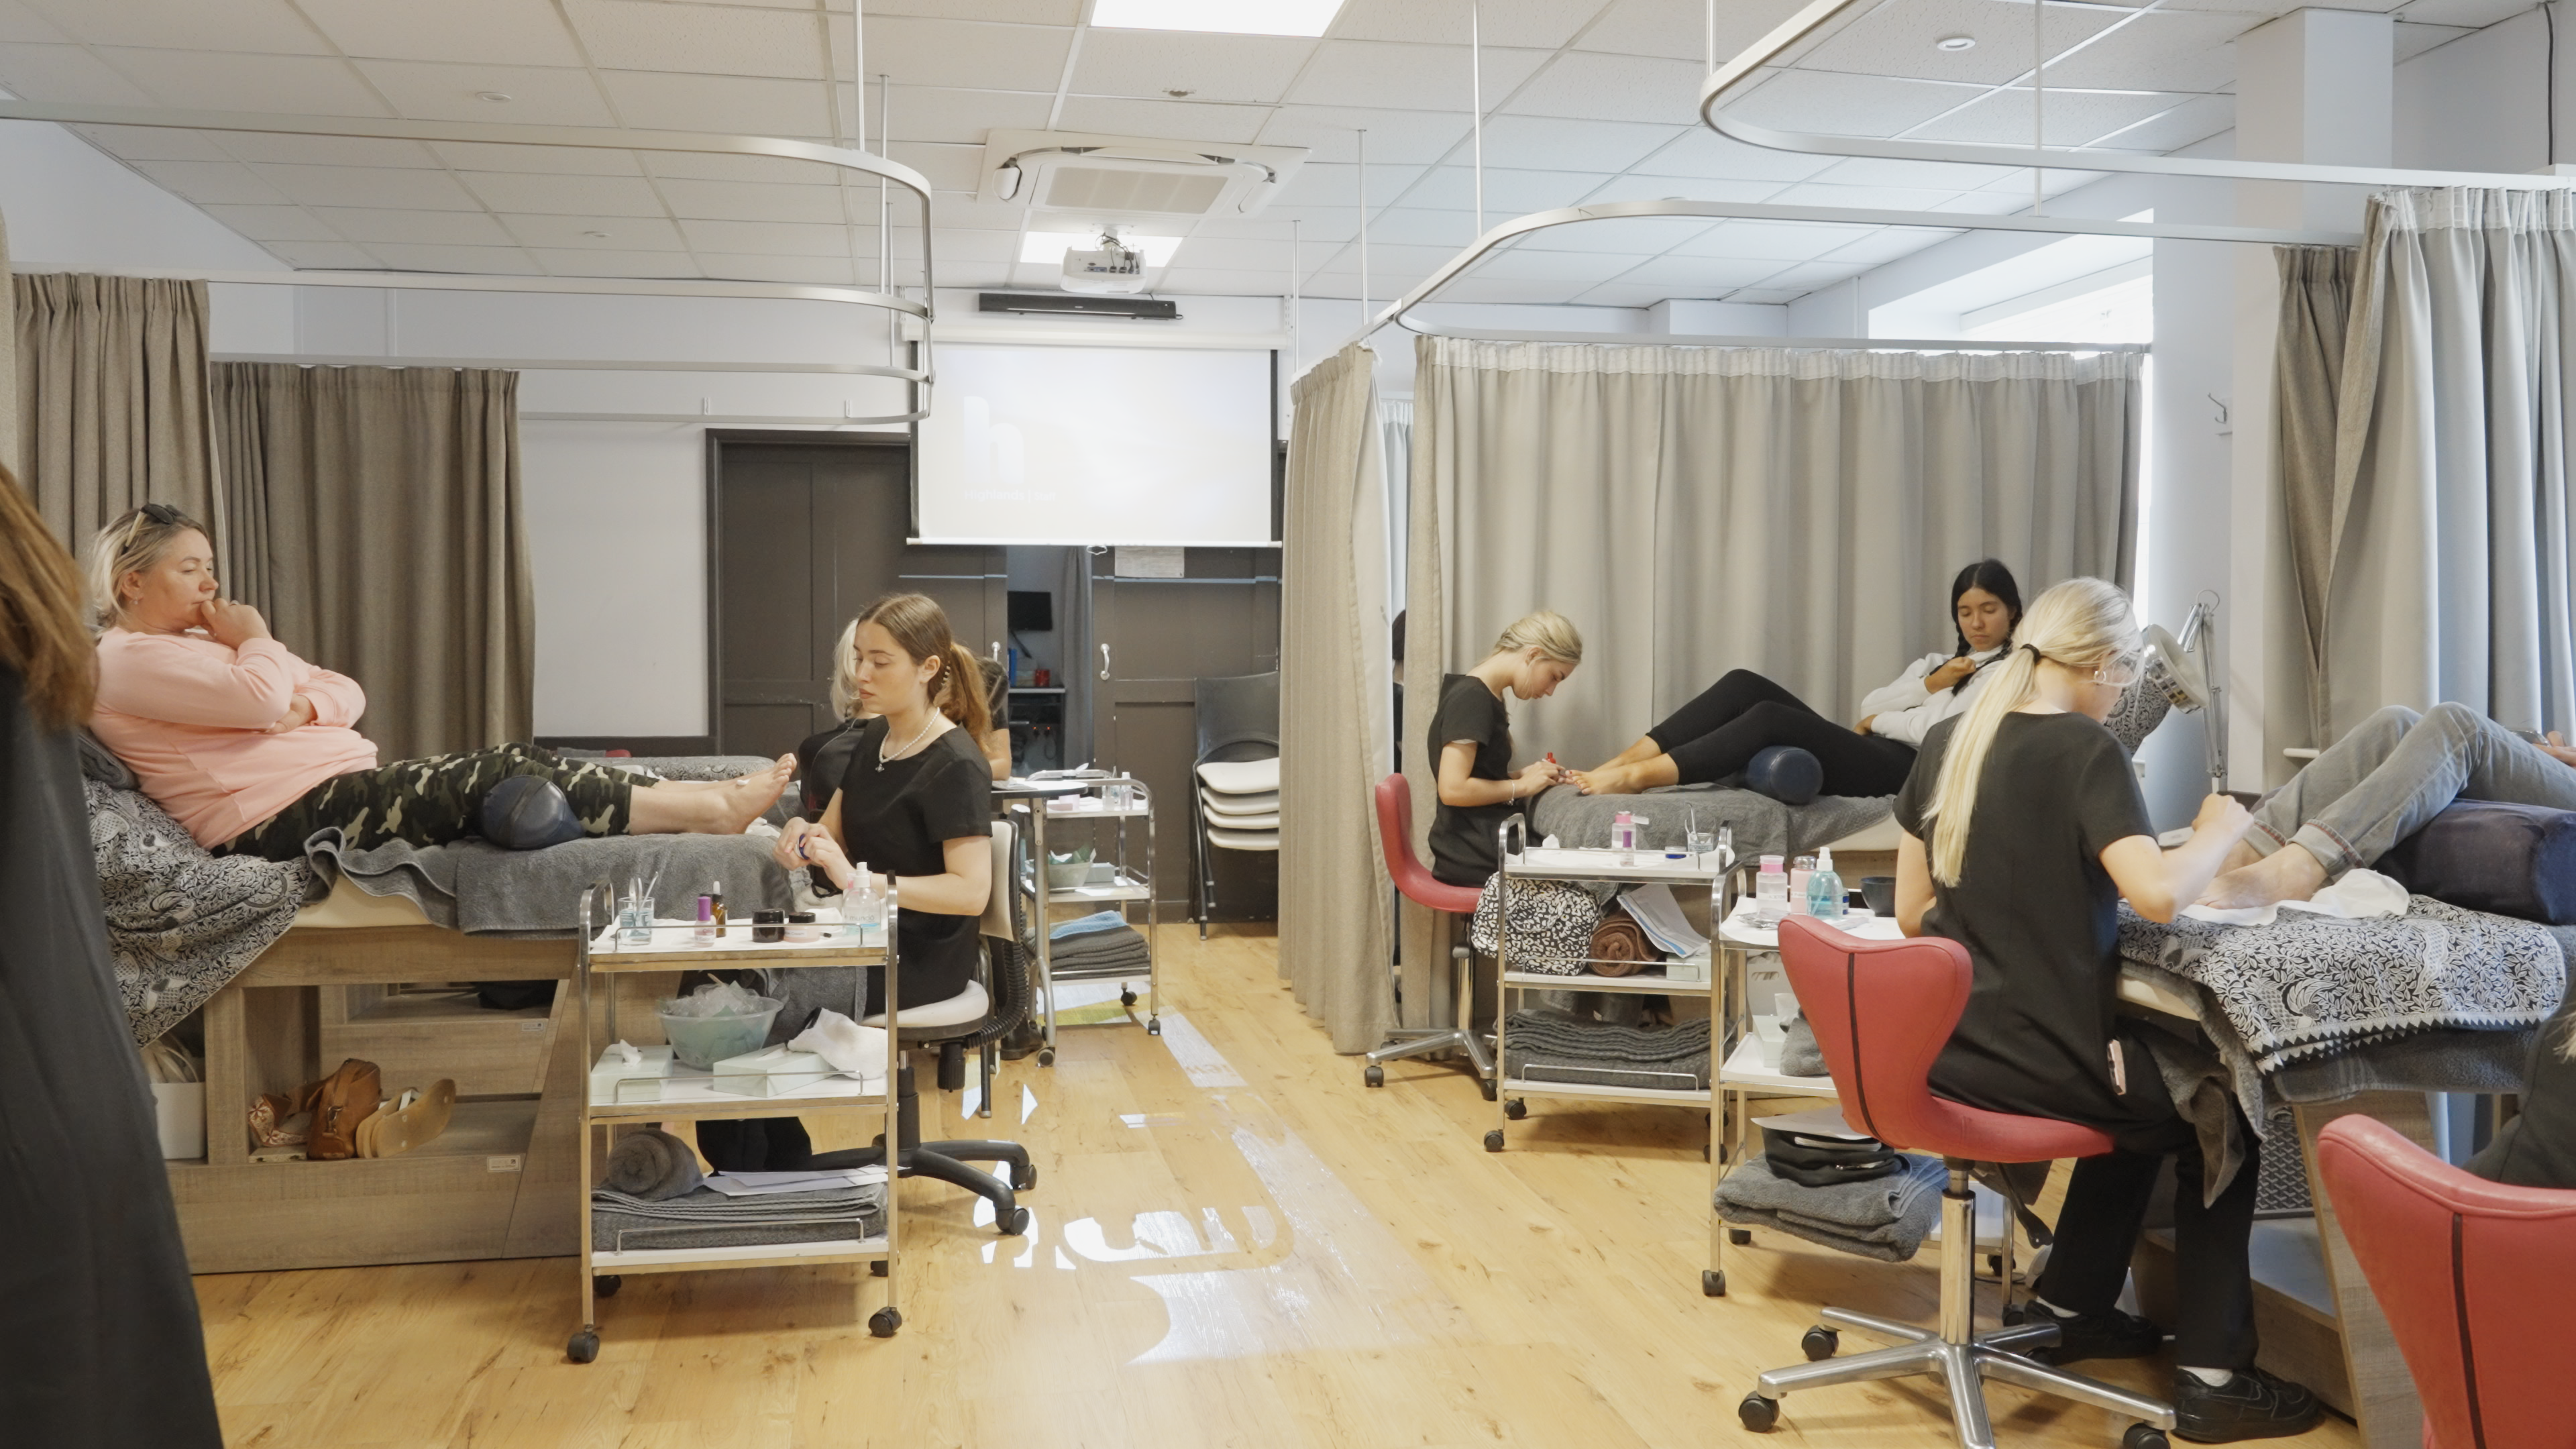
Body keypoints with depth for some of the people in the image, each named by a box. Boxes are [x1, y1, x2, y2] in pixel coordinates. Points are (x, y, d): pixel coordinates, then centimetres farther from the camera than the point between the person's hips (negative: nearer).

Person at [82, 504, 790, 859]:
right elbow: (260, 695, -20)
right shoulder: (126, 659, -3)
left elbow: (348, 692, 19)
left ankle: (711, 798, -15)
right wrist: (255, 639, 1)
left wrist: (305, 705, -4)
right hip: (285, 817, -9)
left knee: (526, 764, -9)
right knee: (500, 778, -22)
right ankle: (712, 809, -24)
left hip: (347, 786, 9)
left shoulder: (204, 642, 27)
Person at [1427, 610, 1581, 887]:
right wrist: (1521, 785, -11)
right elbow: (1453, 789, -22)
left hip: (1488, 842, 9)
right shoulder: (1471, 699, -14)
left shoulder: (1488, 697, 15)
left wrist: (1522, 775, 4)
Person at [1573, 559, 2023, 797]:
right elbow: (1869, 706, 15)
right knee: (1745, 685, -14)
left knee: (1770, 717, -31)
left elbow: (1941, 729, -8)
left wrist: (1879, 721, 5)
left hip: (1904, 766, -7)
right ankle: (1621, 764, -26)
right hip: (1867, 753, 7)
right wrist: (1927, 685, 1)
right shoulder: (1939, 661, 31)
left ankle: (1635, 778, -38)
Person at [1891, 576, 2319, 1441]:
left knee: (2149, 1101, 32)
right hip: (2044, 1062, -7)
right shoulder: (2083, 749, -15)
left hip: (1949, 1051, 7)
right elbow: (2159, 894, -26)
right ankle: (2211, 1378, 20)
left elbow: (1912, 915, 9)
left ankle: (2069, 1307, 39)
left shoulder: (1946, 742, 5)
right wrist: (2220, 829, -8)